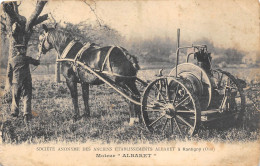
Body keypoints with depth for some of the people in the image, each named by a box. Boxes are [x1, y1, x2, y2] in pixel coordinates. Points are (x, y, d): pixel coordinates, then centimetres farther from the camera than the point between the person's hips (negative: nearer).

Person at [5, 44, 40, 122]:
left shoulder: (11, 60, 6)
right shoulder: (26, 58, -2)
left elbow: (9, 73, 8)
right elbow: (37, 63, 9)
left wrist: (9, 83, 17)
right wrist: (37, 61, 33)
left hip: (15, 82, 3)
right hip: (26, 82, -3)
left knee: (15, 99, 17)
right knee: (26, 99, -4)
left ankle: (14, 113, 25)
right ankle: (27, 114, -16)